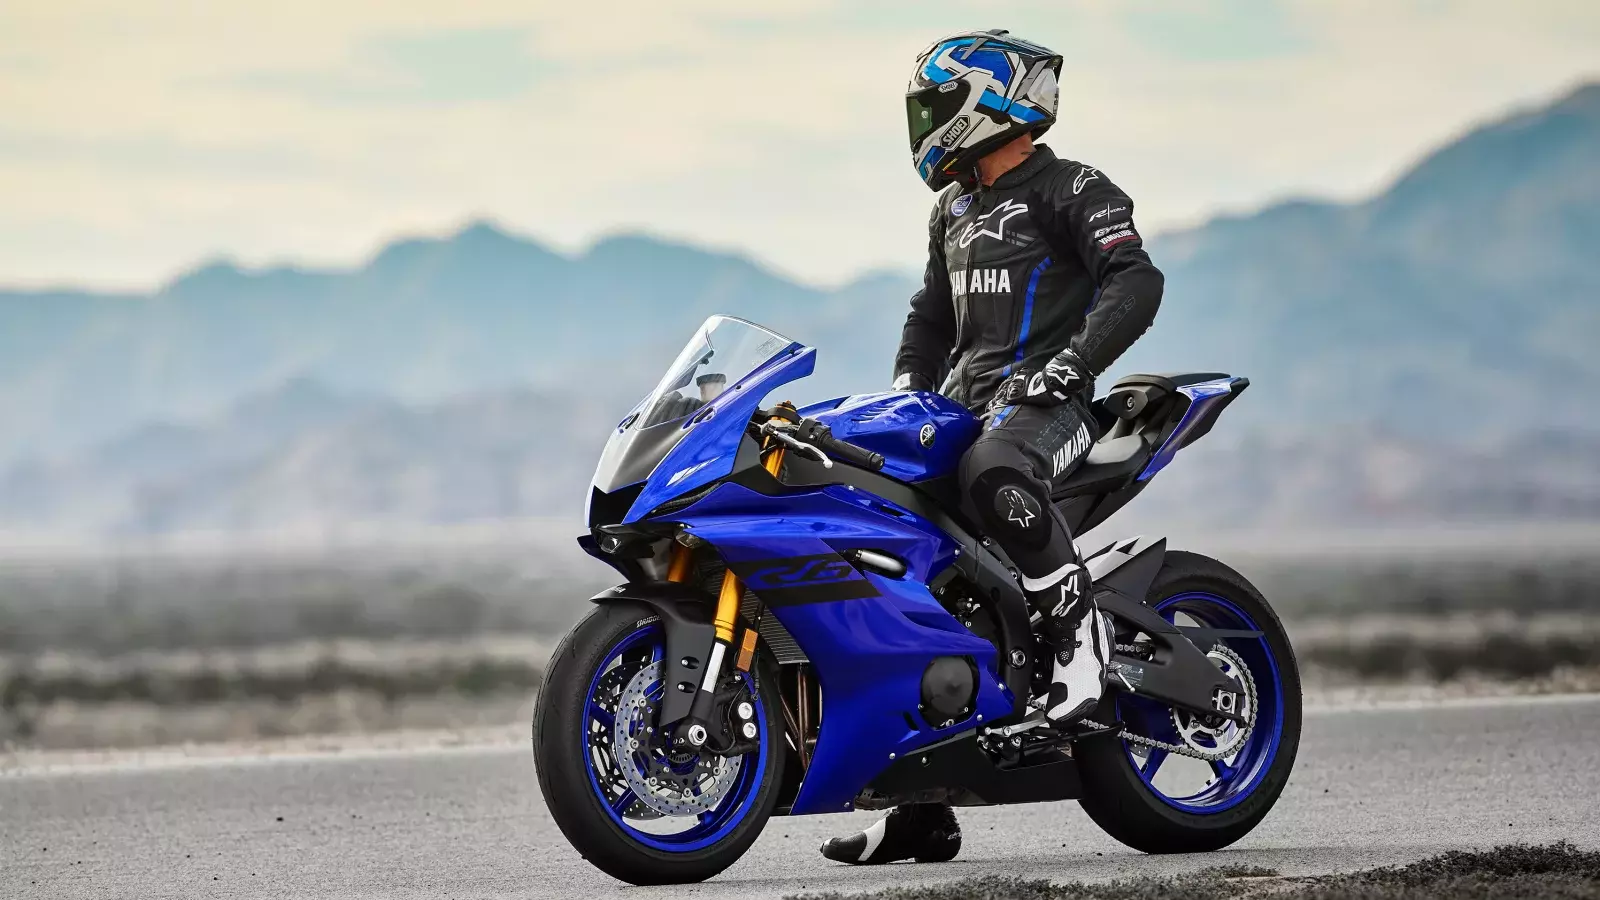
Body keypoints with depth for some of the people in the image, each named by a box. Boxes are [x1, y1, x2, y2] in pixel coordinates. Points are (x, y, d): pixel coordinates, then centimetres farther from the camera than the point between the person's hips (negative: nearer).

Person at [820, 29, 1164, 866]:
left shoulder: (1071, 190, -3)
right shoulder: (954, 211, 23)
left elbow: (1135, 281, -16)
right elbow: (930, 319, 32)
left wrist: (1072, 360, -27)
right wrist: (902, 401, 16)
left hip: (1047, 398, -8)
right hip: (964, 402, 8)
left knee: (992, 476, -43)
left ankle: (1080, 626, -23)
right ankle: (922, 806, 1)